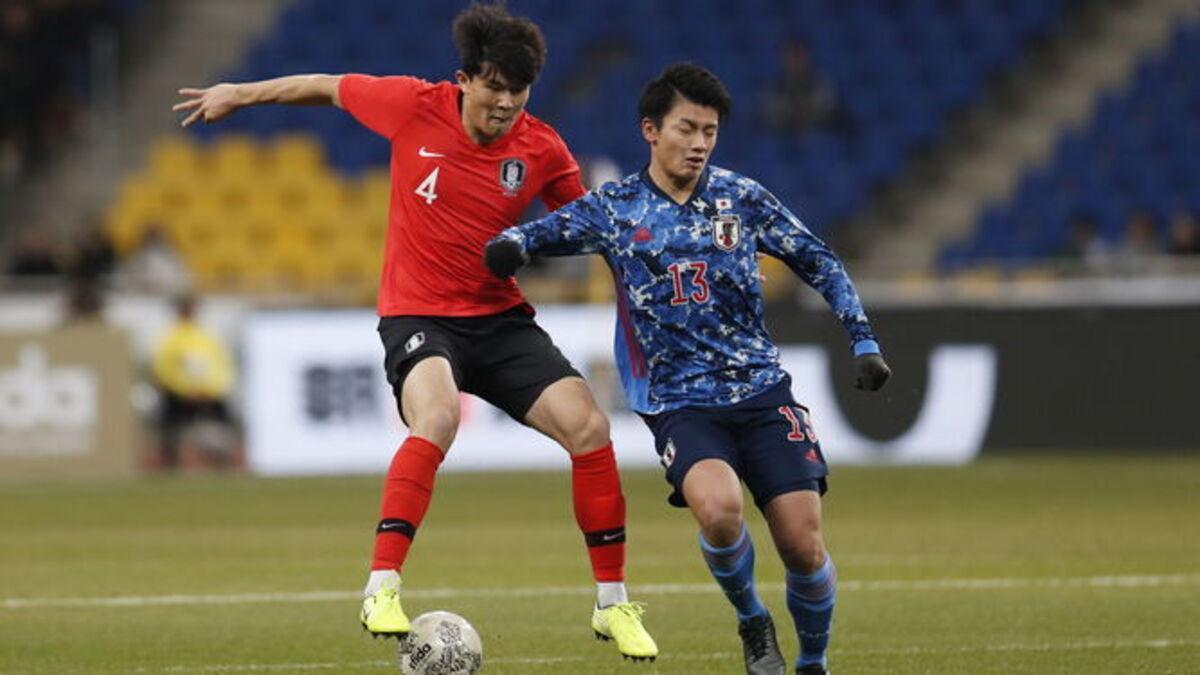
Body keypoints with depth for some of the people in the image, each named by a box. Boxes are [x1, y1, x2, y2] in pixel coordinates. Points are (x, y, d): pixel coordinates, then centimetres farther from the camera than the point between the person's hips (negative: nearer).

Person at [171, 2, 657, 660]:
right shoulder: (413, 106, -10)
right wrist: (240, 93, 16)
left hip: (500, 318, 3)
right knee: (437, 417, -34)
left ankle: (612, 605, 3)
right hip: (418, 314, -3)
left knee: (588, 427, -11)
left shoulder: (541, 150, -5)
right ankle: (382, 590, -32)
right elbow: (329, 87, 7)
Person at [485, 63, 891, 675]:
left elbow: (820, 264, 12)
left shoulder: (741, 198, 5)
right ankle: (751, 623, -1)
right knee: (718, 508, -31)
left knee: (804, 547, -7)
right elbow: (542, 232, 0)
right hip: (680, 404, -2)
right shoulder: (615, 209, 3)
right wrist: (509, 245, -24)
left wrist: (864, 342, 6)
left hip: (763, 394, 2)